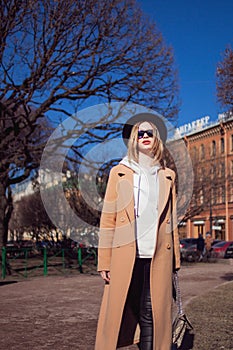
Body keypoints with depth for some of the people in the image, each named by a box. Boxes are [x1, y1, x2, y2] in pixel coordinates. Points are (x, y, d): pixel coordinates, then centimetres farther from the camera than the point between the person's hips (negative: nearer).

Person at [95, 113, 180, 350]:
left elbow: (171, 220, 15)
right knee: (117, 313, -2)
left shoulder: (167, 176, 15)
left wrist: (174, 259, 10)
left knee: (152, 316, 2)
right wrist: (104, 261, -3)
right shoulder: (119, 172, 8)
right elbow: (107, 219, 3)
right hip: (125, 255, -2)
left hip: (158, 256, 2)